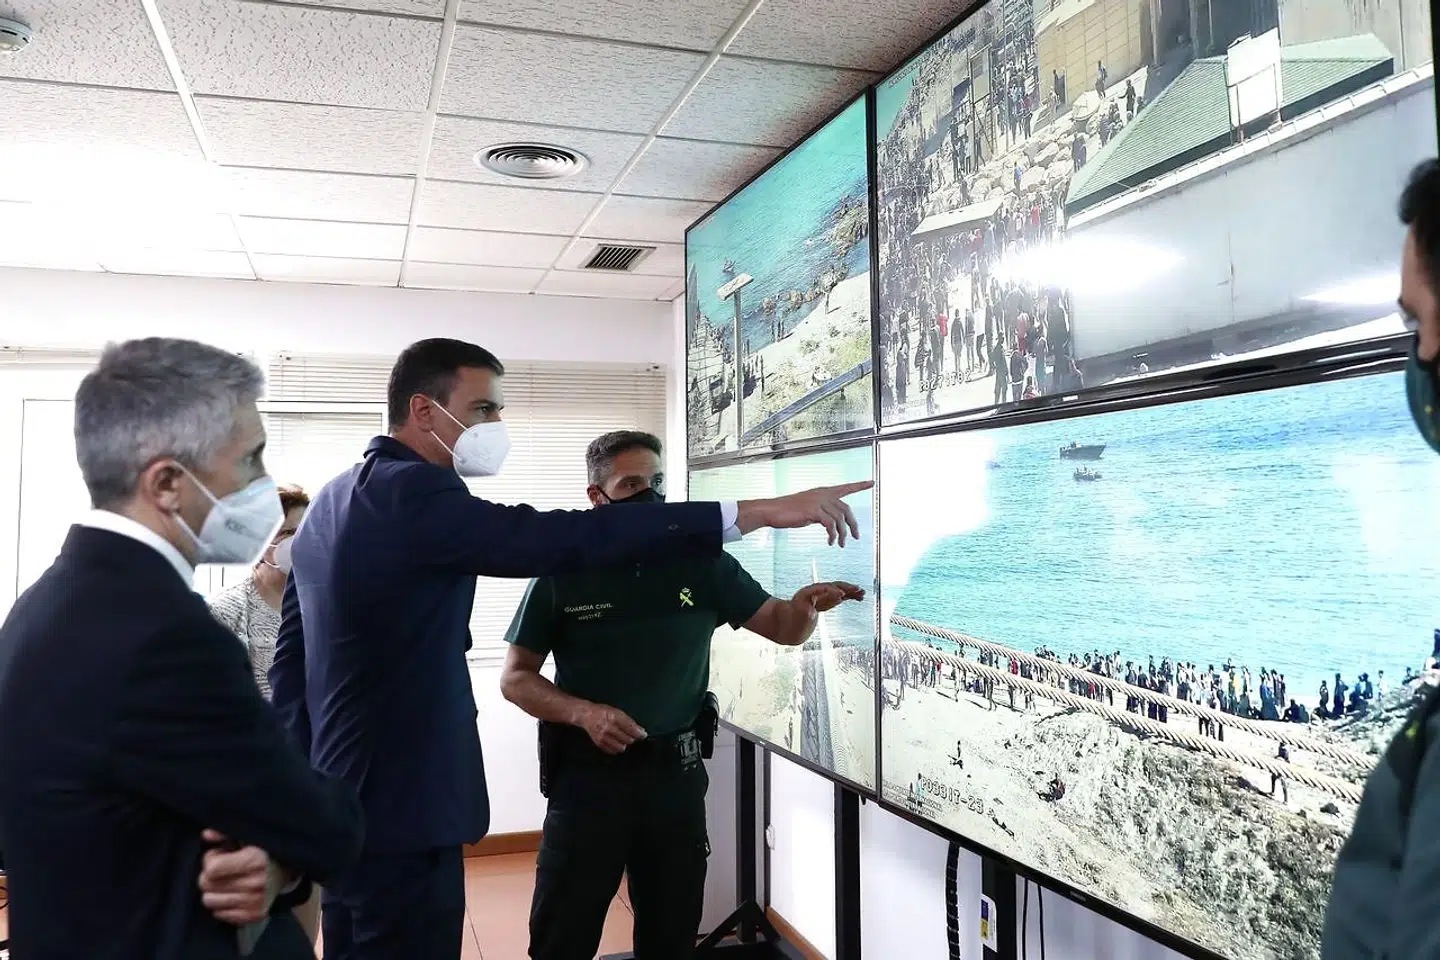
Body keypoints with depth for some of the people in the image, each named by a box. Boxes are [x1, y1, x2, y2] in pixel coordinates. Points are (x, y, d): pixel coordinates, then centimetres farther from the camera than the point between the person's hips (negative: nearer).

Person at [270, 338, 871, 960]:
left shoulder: (332, 501, 10)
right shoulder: (412, 494, -20)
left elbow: (290, 658, 14)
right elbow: (563, 538, -32)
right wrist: (758, 511, -34)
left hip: (347, 801, 10)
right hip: (401, 809, -10)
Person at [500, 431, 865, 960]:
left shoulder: (703, 563, -2)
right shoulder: (565, 572, -8)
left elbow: (782, 628, 0)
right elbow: (516, 677, -3)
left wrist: (804, 605, -23)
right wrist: (583, 712, -20)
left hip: (676, 773, 2)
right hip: (588, 774, -2)